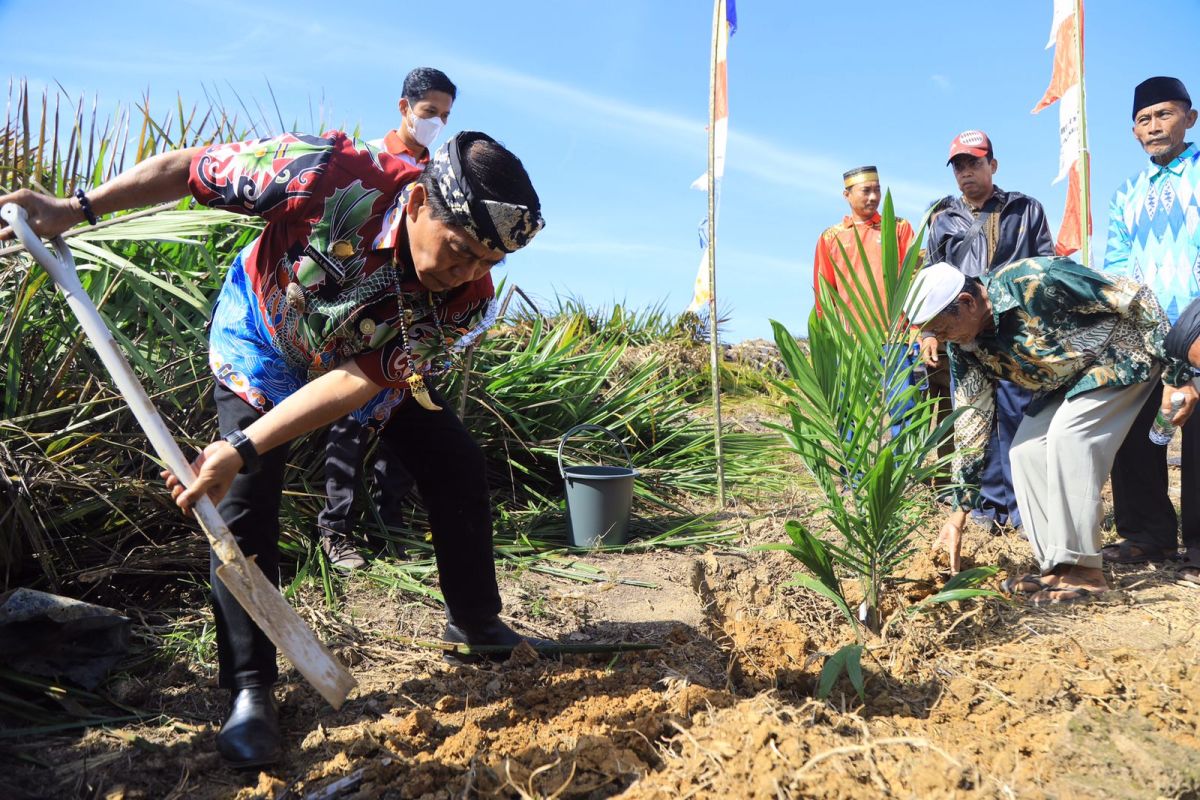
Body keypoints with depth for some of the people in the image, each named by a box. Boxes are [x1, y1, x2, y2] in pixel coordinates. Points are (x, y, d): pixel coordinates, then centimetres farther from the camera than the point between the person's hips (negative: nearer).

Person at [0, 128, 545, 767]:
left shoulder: (466, 294, -32)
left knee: (458, 468, -2)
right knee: (243, 499, -15)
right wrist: (76, 208, -18)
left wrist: (244, 448, -41)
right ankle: (249, 690, -2)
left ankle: (476, 621, 20)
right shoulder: (328, 174, -40)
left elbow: (359, 380, -34)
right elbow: (191, 167, -24)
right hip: (263, 335, -2)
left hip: (377, 356, 3)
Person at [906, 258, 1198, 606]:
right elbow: (970, 421, -6)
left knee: (1066, 433, -24)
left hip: (1124, 355, -7)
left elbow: (1136, 299, -25)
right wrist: (960, 510, -7)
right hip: (1066, 380, 7)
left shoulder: (1035, 281, -34)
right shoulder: (965, 348, -12)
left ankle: (1081, 570, -18)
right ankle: (1056, 566, 0)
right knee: (1026, 449, -7)